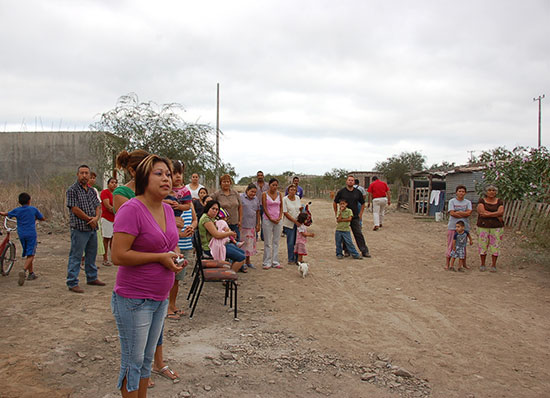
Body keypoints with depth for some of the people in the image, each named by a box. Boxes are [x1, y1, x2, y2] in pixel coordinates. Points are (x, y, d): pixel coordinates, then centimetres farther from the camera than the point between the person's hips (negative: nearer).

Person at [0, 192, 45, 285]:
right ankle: (23, 270, -28)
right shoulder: (33, 209, -2)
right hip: (31, 234, -3)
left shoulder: (16, 210, 3)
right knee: (30, 255, -6)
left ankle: (31, 273, 20)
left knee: (28, 254, 15)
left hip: (21, 235, 4)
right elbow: (42, 218, 8)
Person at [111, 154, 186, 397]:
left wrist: (175, 254, 1)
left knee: (147, 358, 20)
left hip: (160, 298, 8)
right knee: (133, 361, 6)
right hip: (134, 300, -8)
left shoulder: (167, 210, 6)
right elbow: (118, 256, -23)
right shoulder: (132, 209, -18)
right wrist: (161, 257, -19)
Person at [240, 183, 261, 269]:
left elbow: (258, 212, 16)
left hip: (252, 226, 6)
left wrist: (258, 224, 13)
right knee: (242, 242, -3)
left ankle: (248, 261, 20)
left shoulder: (255, 199, 13)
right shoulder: (241, 197, -6)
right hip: (243, 225, -6)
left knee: (250, 243, 10)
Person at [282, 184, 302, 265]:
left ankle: (297, 259, 14)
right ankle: (291, 259, 9)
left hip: (298, 223, 4)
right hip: (289, 223, -4)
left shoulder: (297, 198, 7)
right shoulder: (285, 199, -9)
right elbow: (285, 213, -13)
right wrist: (295, 221, -17)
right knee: (290, 242, -2)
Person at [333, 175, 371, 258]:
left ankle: (364, 251, 4)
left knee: (359, 234, 1)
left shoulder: (357, 192, 5)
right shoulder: (341, 192, -1)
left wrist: (360, 214, 9)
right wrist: (336, 214, 4)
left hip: (355, 217, 1)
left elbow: (363, 204, 17)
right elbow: (335, 203, 7)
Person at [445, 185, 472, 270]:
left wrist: (457, 212, -9)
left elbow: (469, 213, -6)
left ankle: (464, 263, 21)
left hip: (464, 226, 2)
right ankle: (447, 263, 6)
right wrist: (463, 215, -7)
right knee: (451, 244, -1)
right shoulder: (452, 201, 3)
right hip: (453, 226, -2)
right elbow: (451, 213, -9)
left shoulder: (468, 202, 10)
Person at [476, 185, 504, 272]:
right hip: (483, 226, -1)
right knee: (483, 245, 2)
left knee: (495, 245, 0)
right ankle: (483, 265, 13)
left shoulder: (499, 201, 5)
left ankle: (493, 265, 9)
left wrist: (487, 214, -15)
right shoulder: (481, 201, 1)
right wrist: (496, 216, -13)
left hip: (496, 227, 1)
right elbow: (482, 212, -14)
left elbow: (500, 212, -10)